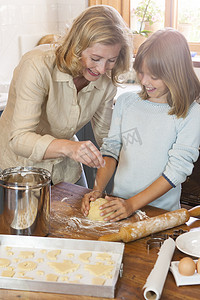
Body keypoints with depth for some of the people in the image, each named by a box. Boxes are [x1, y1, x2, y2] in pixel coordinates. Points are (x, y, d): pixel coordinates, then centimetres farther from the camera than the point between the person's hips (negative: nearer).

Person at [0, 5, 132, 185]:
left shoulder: (106, 81, -11)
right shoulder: (38, 65, -28)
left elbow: (105, 135, 2)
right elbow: (19, 139, -34)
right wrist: (68, 147, -50)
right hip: (19, 167, -4)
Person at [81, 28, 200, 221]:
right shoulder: (126, 101, 6)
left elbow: (177, 170, -11)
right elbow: (111, 149, 7)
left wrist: (132, 204, -15)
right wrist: (98, 189, -7)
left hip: (160, 211, -3)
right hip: (118, 202, 3)